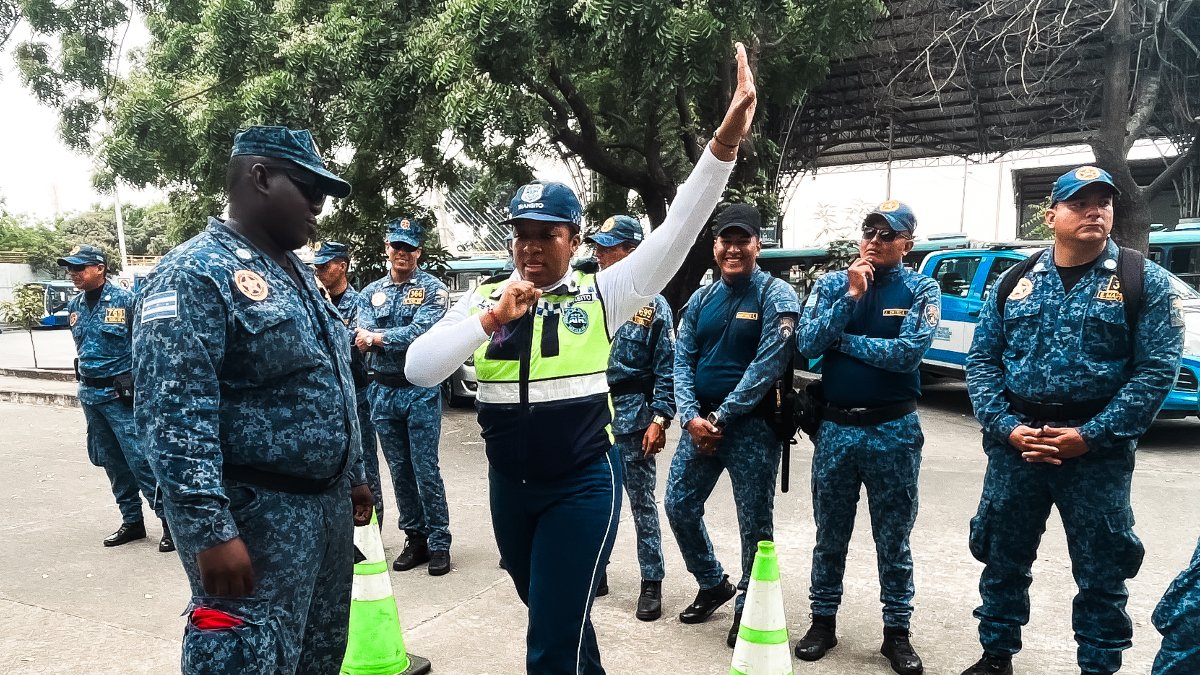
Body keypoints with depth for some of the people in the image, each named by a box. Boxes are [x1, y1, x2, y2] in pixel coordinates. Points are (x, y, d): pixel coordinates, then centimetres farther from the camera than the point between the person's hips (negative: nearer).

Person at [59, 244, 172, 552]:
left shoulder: (125, 300, -9)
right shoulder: (74, 306, 10)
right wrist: (84, 380, 21)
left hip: (121, 394, -7)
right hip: (89, 394, 7)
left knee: (139, 458, -10)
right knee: (112, 462, 11)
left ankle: (169, 519, -3)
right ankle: (132, 520, 21)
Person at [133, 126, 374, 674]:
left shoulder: (297, 274, 14)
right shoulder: (195, 272, -15)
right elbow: (174, 417, -23)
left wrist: (353, 476, 21)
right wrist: (211, 532, -26)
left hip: (327, 504, 9)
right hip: (255, 514, -9)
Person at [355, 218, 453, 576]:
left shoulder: (432, 288, -2)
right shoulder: (370, 292, 10)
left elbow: (422, 331, -17)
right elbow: (362, 337, -4)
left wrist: (377, 338, -13)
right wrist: (402, 338, -21)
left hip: (420, 389, -4)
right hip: (382, 391, 4)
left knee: (426, 470, -2)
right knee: (400, 470, 11)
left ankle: (439, 543, 9)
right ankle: (414, 539, 22)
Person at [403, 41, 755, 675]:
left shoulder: (600, 294, -7)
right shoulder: (482, 301, 0)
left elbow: (675, 235, -16)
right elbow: (418, 369, -11)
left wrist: (724, 141, -26)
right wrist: (492, 317, -21)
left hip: (582, 482, -4)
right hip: (508, 485, 4)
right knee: (551, 614, 24)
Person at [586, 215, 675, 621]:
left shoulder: (653, 306, -4)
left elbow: (666, 369, -6)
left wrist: (659, 419, -14)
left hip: (630, 415, -4)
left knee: (642, 502, 4)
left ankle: (652, 583, 14)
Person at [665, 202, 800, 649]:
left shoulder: (776, 296, -8)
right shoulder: (701, 299, 9)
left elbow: (769, 364, -16)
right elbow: (682, 360, 6)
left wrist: (722, 417, -16)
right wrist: (692, 417, -10)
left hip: (752, 427, -5)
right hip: (701, 422, 6)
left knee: (754, 522, 4)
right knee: (679, 507, 11)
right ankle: (713, 584, 32)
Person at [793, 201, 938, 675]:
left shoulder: (921, 290, -3)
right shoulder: (831, 285, 2)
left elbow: (908, 353, -19)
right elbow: (807, 344, -11)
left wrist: (841, 340, -12)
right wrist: (850, 296, -18)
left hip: (894, 431, -1)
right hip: (835, 427, 2)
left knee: (893, 539, 11)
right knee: (830, 534, 13)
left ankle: (897, 630, 25)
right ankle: (823, 620, 28)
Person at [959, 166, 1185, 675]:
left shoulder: (1144, 281, -1)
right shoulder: (1014, 283, 5)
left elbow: (1157, 370, -7)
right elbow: (982, 360, 4)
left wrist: (1091, 436, -16)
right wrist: (1006, 427, -10)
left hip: (1099, 453, -2)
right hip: (1014, 446, 3)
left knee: (1101, 572, 10)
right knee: (1002, 558, 13)